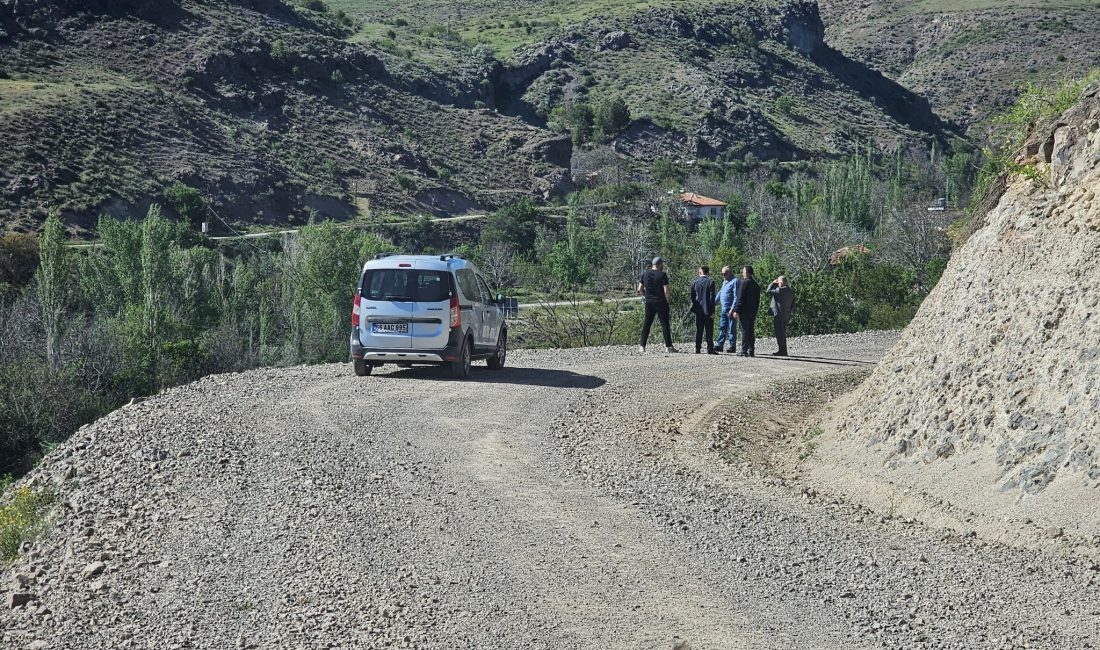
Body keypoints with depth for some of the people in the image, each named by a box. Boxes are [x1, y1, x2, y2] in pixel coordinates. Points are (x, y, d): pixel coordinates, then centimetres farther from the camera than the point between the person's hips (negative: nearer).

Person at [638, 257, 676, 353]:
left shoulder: (645, 274, 4)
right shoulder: (662, 275, -11)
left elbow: (640, 289, 5)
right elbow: (666, 291, -15)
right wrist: (667, 301, -1)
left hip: (649, 302, 4)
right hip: (661, 302, -4)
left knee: (647, 324, 9)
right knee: (664, 324, 1)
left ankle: (642, 346, 6)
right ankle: (668, 346, 2)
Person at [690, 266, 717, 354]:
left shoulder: (694, 282, 3)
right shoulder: (710, 282, -8)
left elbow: (692, 297, 7)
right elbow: (712, 298, -10)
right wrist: (712, 311, -7)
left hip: (698, 310, 4)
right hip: (708, 310, -4)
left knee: (698, 330, 9)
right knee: (709, 330, -1)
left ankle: (697, 349, 8)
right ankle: (710, 349, -4)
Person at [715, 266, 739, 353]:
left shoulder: (734, 281, -8)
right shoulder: (724, 282, 19)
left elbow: (736, 296, -14)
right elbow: (720, 293, 27)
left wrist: (732, 309, -20)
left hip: (731, 309, -8)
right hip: (724, 309, 8)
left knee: (732, 329, -4)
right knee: (722, 328, 4)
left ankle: (732, 347, 0)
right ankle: (720, 345, 4)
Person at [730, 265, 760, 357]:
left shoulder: (744, 282, -10)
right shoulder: (756, 285, 13)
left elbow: (740, 298, -14)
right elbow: (757, 300, 15)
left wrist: (736, 310, -13)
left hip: (744, 311, -7)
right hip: (753, 312, 7)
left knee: (744, 331, -6)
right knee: (751, 331, 9)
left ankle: (744, 351, -7)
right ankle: (751, 351, 10)